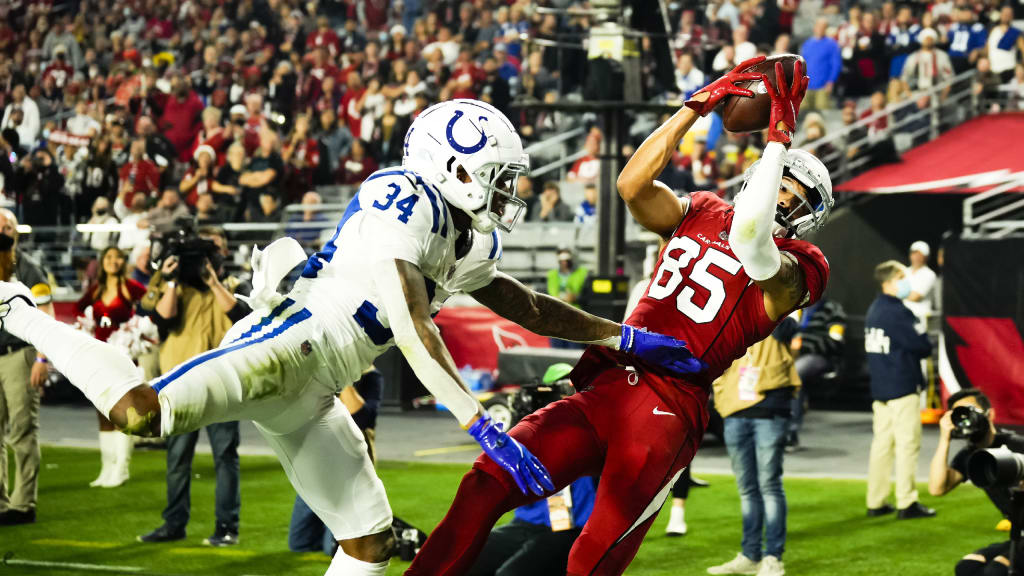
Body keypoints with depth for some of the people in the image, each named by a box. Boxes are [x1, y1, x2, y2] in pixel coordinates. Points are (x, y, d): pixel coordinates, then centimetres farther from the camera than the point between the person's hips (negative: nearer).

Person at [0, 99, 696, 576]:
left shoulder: (474, 246, 18)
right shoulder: (406, 202, -12)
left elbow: (530, 308, 33)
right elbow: (413, 329, -22)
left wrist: (626, 338, 27)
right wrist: (481, 424, -28)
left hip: (312, 399, 10)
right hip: (289, 342, -10)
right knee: (142, 412, -29)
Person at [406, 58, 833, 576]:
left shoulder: (795, 268, 0)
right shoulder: (702, 214, 18)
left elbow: (750, 238, -23)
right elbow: (633, 185, 1)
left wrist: (779, 137, -18)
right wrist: (700, 103, -1)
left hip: (667, 410, -5)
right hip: (605, 388, 5)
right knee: (486, 485, -5)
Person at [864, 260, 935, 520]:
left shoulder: (874, 309, 13)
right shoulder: (896, 312, -16)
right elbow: (920, 346, -19)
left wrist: (917, 344, 8)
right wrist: (926, 343, 4)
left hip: (879, 389, 9)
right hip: (902, 387, -9)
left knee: (882, 443, 11)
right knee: (908, 443, -4)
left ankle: (876, 502, 13)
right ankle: (906, 503, -4)